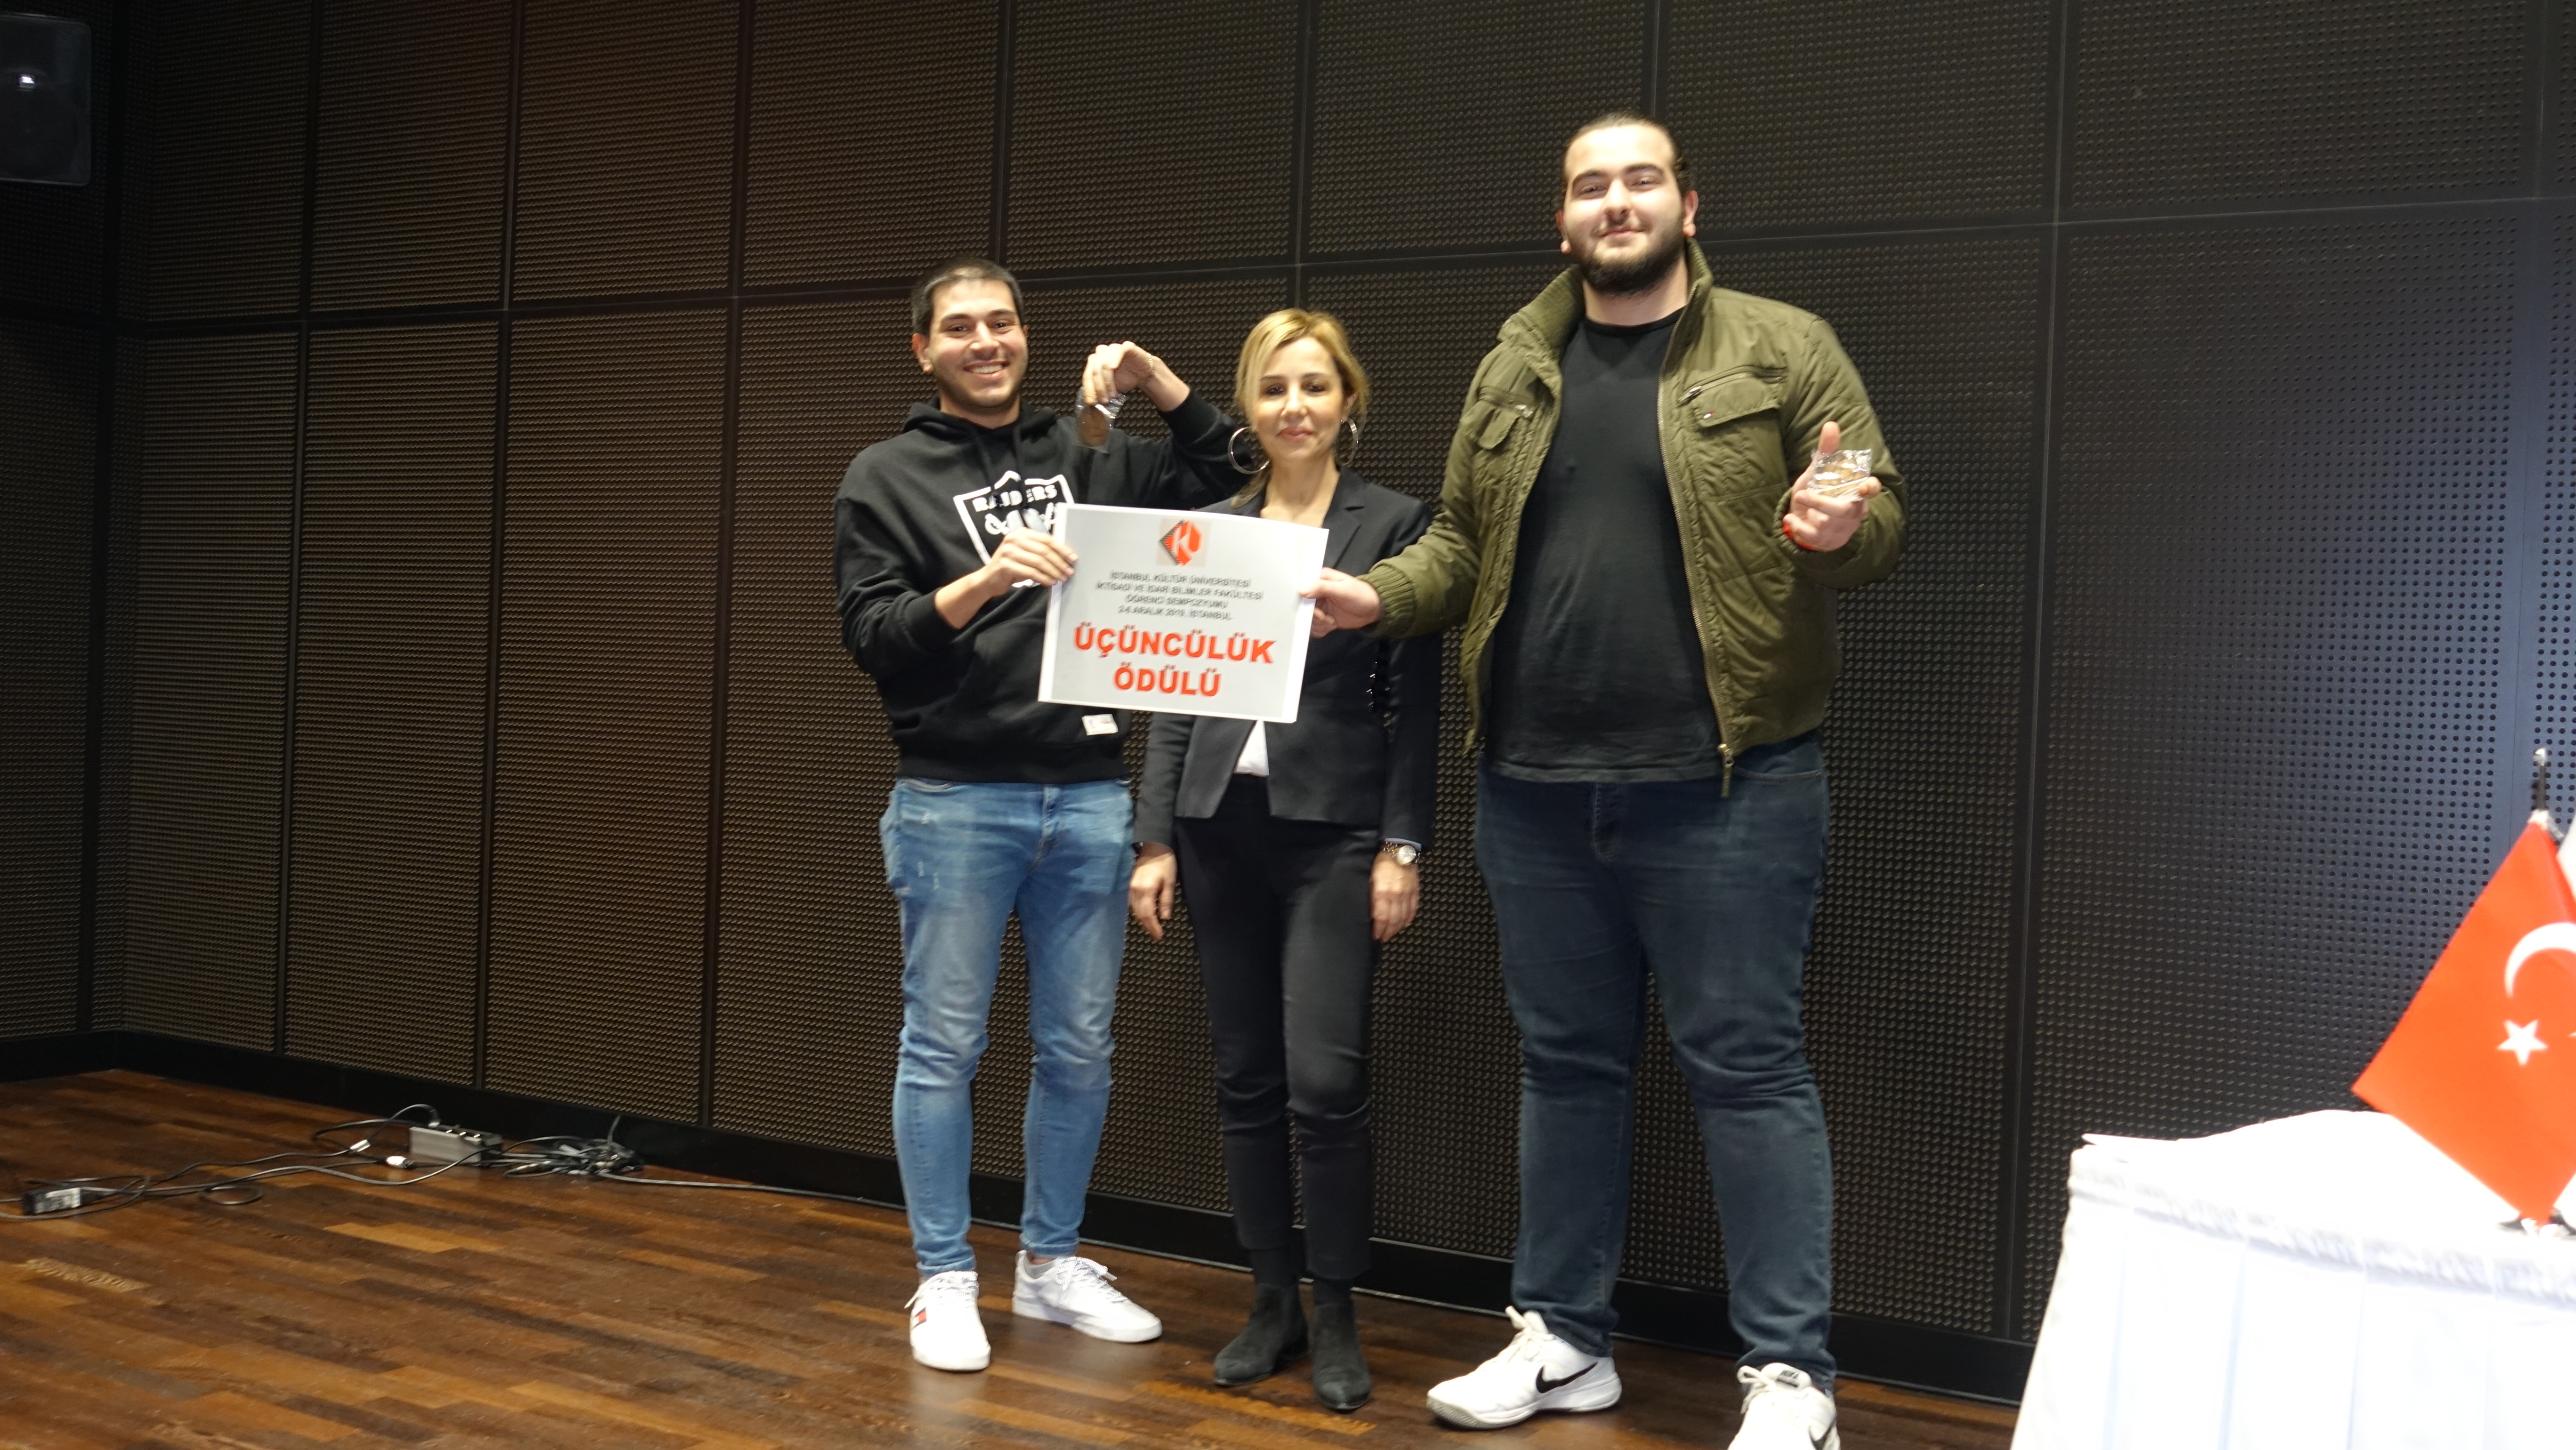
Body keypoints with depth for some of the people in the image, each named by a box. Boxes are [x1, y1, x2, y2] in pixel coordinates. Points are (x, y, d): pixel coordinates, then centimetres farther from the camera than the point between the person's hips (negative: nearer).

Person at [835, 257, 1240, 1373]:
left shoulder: (1086, 455, 13)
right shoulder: (888, 476, 3)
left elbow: (1228, 484, 17)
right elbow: (871, 637, -6)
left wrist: (1158, 382, 4)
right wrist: (982, 582, -22)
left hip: (1089, 796, 4)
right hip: (956, 801, -3)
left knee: (1079, 1048, 9)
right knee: (944, 1048, 2)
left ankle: (1052, 1263, 24)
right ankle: (944, 1282, 14)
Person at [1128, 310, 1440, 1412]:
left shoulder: (1394, 524, -1)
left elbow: (1416, 700, -2)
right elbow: (1174, 693, 9)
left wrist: (1403, 845, -8)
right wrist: (1156, 839, 4)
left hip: (1333, 832, -4)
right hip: (1221, 827, 4)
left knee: (1324, 1082, -8)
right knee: (1245, 1079, 8)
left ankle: (1337, 1319, 9)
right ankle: (1273, 1303, 21)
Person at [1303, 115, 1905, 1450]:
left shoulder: (1781, 349, 1)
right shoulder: (1513, 372, 12)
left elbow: (1878, 517, -2)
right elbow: (1461, 541, 16)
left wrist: (1842, 530, -24)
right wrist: (1378, 598, -2)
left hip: (1722, 787, -4)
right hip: (1536, 790, 5)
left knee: (1746, 1066, -1)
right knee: (1564, 1063, 14)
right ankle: (1563, 1341, 27)